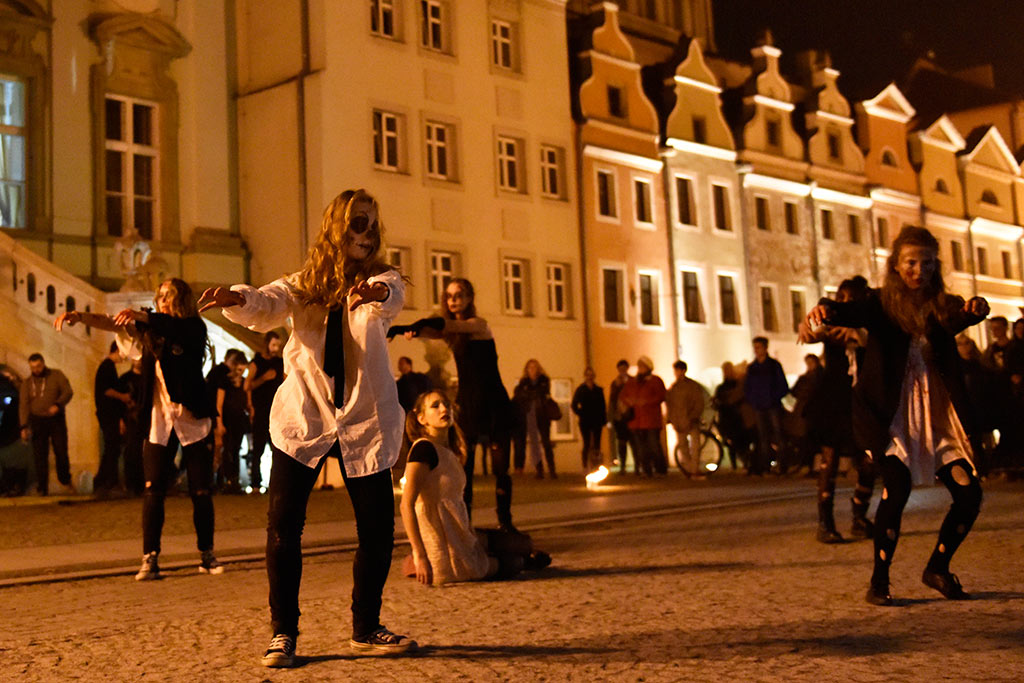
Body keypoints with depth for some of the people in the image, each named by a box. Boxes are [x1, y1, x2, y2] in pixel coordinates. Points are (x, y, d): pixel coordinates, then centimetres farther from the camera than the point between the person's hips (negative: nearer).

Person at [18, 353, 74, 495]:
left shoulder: (56, 375, 3)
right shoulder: (27, 383, 6)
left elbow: (68, 392, -7)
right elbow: (23, 405, -1)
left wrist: (58, 404, -27)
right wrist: (24, 426, -13)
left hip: (57, 420, -1)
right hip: (37, 421, 1)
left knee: (61, 452, 1)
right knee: (40, 456, -3)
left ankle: (66, 480, 24)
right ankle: (42, 489, 1)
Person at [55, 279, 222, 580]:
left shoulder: (194, 328, -1)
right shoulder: (149, 331, 12)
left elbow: (174, 326, -23)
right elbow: (114, 323, 0)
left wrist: (143, 316, -38)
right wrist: (81, 316, -16)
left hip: (191, 419, -3)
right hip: (158, 420, 3)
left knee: (202, 491, 2)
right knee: (153, 491, -5)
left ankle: (207, 555, 15)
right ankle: (150, 558, -2)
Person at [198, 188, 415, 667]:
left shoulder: (381, 279, 4)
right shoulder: (302, 285, 7)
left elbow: (390, 298, -20)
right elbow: (266, 308, -12)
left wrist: (376, 294, -45)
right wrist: (236, 299, -35)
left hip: (365, 421, 1)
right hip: (302, 417, 0)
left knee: (378, 528, 1)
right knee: (282, 525, -7)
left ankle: (365, 629, 20)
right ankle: (283, 632, 8)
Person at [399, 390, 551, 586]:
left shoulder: (450, 451, 11)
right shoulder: (424, 448, -17)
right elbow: (407, 505, -24)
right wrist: (420, 557, -29)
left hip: (458, 538, 9)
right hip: (444, 555, -9)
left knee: (525, 544, 16)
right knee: (514, 563, 9)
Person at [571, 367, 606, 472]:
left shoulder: (599, 390, 8)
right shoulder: (580, 390, 1)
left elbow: (603, 407, 9)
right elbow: (574, 405, 2)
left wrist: (603, 419, 0)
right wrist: (580, 414, -6)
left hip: (597, 421, 2)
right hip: (585, 422, -2)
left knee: (597, 445, 0)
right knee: (587, 445, -1)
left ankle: (597, 467, 3)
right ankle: (585, 467, 2)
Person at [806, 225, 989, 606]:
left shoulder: (943, 306, 8)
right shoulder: (882, 303, 0)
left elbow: (963, 317, -13)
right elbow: (854, 314, -20)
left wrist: (977, 308, -37)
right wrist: (826, 310, -43)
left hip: (937, 412, 4)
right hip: (892, 413, -4)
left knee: (969, 492, -3)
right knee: (898, 486, -20)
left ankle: (938, 568, 20)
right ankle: (879, 582, -6)